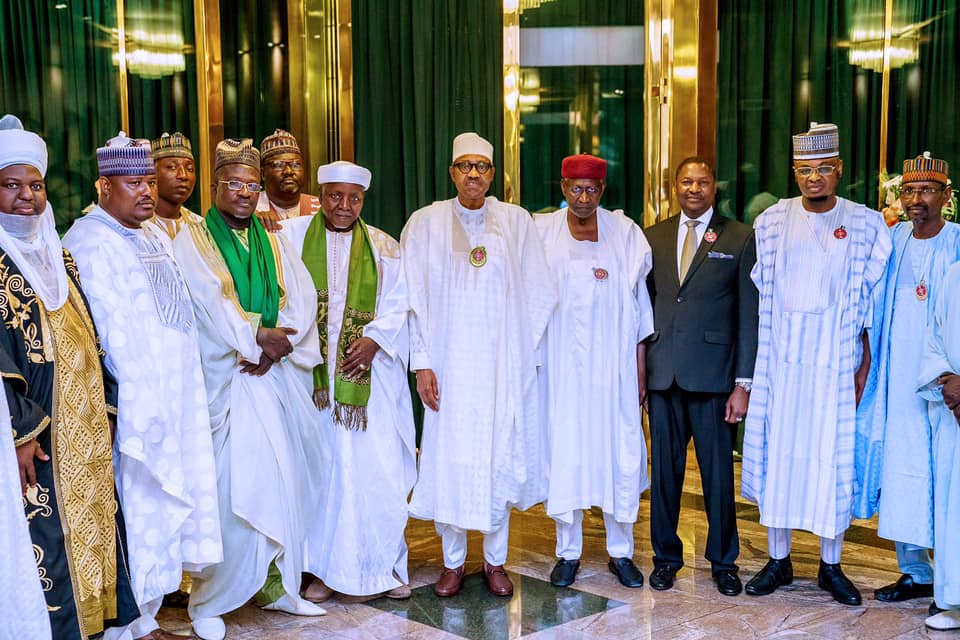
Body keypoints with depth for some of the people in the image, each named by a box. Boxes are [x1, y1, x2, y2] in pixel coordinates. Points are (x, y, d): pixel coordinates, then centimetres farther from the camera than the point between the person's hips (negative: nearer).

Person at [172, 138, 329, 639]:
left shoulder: (274, 244, 16)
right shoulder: (191, 242, 2)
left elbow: (303, 299, 3)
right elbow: (210, 306, -12)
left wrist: (276, 346, -11)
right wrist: (259, 337, -15)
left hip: (278, 377, 5)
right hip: (227, 379, -5)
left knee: (284, 482, 7)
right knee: (231, 489, -6)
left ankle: (279, 587, 20)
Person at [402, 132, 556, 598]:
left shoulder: (516, 221, 4)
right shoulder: (425, 223, 3)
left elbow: (538, 292, 5)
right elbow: (414, 298, 1)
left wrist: (529, 351, -1)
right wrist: (422, 362, -5)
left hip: (504, 362, 1)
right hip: (448, 362, 0)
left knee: (501, 457, 5)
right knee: (449, 458, 3)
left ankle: (495, 561, 20)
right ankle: (453, 562, 18)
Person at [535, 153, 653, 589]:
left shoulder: (625, 234, 4)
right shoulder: (542, 234, 2)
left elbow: (637, 308, 5)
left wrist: (640, 373, 4)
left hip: (613, 365, 1)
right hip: (561, 364, 0)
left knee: (621, 452, 1)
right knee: (563, 451, 2)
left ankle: (621, 551, 17)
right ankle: (568, 552, 18)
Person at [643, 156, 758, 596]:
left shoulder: (740, 238, 1)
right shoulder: (653, 237, 10)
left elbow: (749, 314, -2)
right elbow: (644, 304, 11)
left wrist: (744, 382, -7)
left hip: (714, 374, -2)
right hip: (663, 374, 3)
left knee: (718, 471, 6)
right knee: (664, 468, 10)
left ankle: (723, 561, 23)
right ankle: (666, 556, 26)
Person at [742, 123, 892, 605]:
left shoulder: (865, 225, 1)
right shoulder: (772, 222, 5)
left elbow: (872, 301, 1)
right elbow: (760, 294, 6)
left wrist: (865, 362, -6)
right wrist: (753, 361, 1)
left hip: (836, 356, -1)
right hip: (781, 353, 1)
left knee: (834, 457, 3)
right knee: (778, 451, 5)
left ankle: (830, 565, 18)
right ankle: (778, 560, 19)